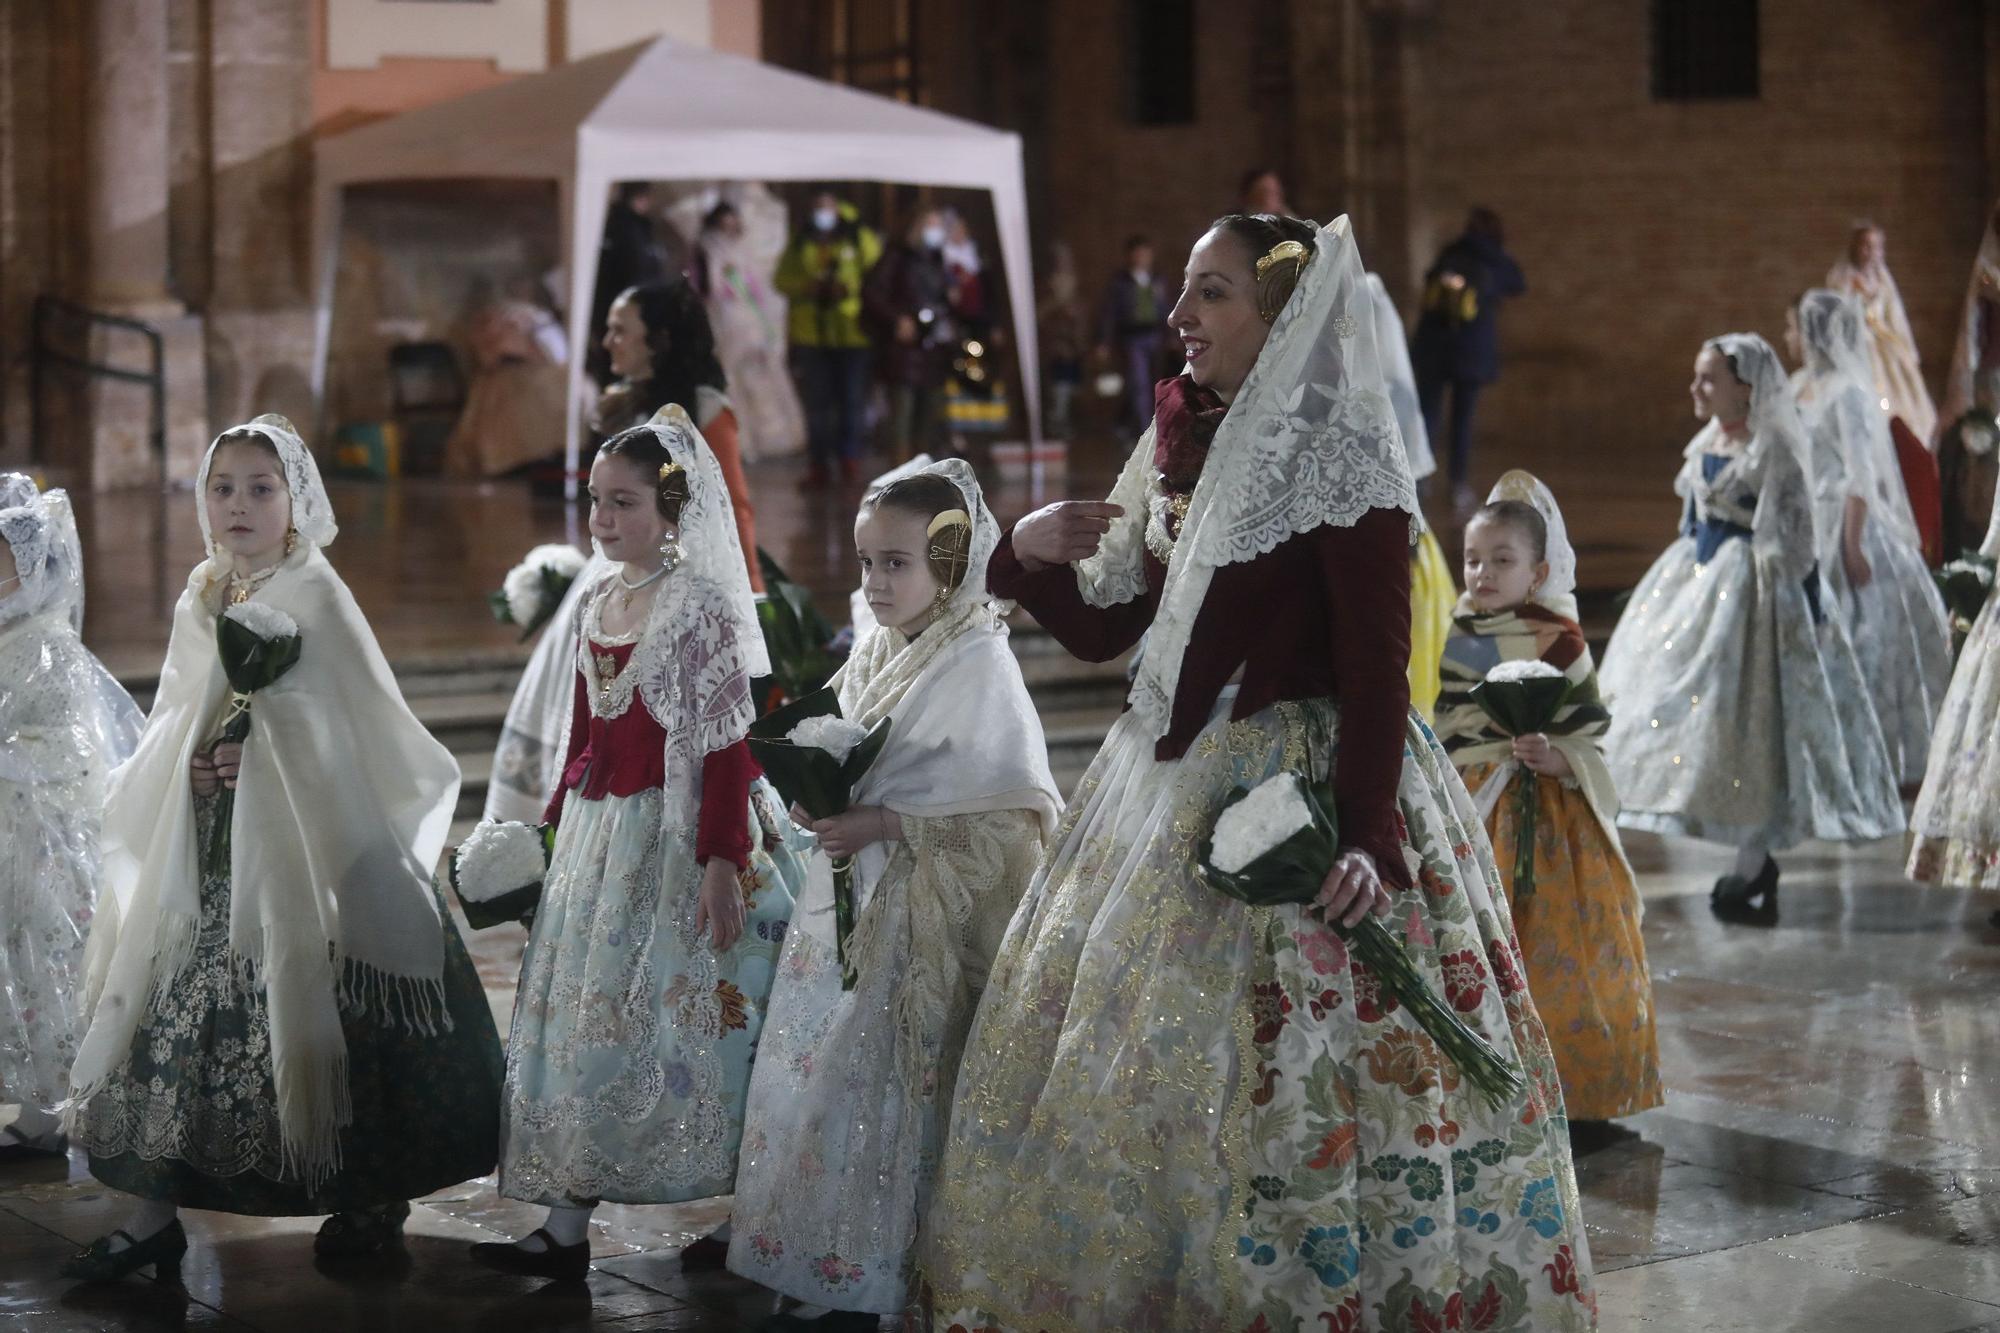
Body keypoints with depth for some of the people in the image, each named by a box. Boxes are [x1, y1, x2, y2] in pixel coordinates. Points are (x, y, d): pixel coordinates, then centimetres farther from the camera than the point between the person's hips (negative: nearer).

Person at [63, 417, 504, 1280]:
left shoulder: (317, 599, -6)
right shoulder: (199, 605, 11)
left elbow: (364, 732, -8)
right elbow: (168, 730, 17)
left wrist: (264, 757, -17)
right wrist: (190, 766, -4)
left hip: (299, 850, -6)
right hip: (209, 854, 6)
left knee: (325, 1025, -1)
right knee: (173, 1012, 1)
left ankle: (375, 1199, 16)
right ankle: (153, 1215, 7)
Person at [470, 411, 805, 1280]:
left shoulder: (703, 604, -11)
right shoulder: (596, 603, 10)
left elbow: (726, 745, -15)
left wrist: (722, 857, -20)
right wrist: (560, 825, 16)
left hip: (675, 831, -7)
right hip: (598, 833, 7)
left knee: (680, 1013, -4)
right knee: (583, 1013, 7)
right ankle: (566, 1227, 13)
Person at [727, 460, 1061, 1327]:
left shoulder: (979, 663, -12)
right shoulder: (872, 654, 11)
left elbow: (1010, 808, -17)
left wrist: (888, 824, -20)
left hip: (929, 913, -8)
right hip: (853, 899, 8)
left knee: (897, 1082, -5)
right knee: (821, 1070, 9)